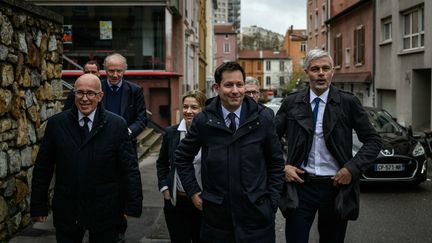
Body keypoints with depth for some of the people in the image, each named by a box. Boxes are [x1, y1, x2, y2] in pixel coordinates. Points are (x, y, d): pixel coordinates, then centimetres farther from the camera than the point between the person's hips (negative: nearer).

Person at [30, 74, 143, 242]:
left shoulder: (117, 125, -5)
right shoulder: (56, 124, 0)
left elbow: (130, 169, -5)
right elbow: (42, 168, 4)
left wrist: (133, 206, -8)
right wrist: (38, 206, 4)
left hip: (105, 211, -1)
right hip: (66, 212, 1)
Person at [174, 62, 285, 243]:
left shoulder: (262, 119, -2)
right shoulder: (203, 121, -3)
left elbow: (276, 162, 7)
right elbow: (182, 157, 10)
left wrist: (272, 201, 3)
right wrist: (193, 192, 4)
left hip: (256, 212, 0)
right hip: (216, 214, 0)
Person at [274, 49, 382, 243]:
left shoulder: (348, 102, -3)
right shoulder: (291, 103, 0)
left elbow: (374, 141, 0)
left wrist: (353, 168, -10)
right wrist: (282, 166, -6)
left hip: (336, 185, 0)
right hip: (301, 184, 0)